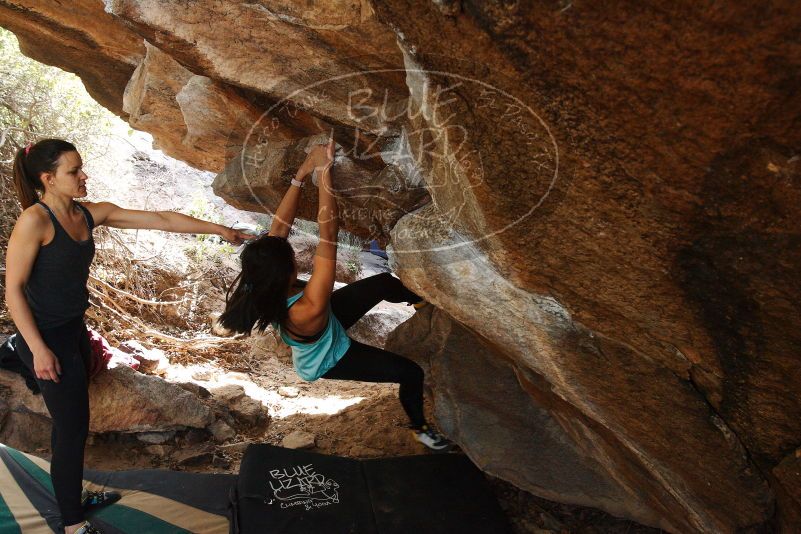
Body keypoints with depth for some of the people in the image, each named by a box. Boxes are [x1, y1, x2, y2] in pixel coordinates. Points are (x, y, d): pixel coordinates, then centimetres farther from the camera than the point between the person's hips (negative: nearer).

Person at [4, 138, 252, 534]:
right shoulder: (35, 220, -19)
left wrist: (217, 228, 3)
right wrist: (38, 349, -19)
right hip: (46, 338, -8)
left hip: (74, 331, 8)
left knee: (71, 422, 21)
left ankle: (73, 498, 41)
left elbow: (159, 220, 3)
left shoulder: (89, 214, 2)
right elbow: (13, 290, -18)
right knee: (72, 428, 1)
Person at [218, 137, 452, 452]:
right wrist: (323, 171, -52)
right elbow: (328, 232, -54)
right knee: (411, 372, 0)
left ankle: (421, 299, 41)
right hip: (330, 361, -6)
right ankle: (420, 428, 30)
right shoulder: (307, 310, -50)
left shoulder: (261, 288, -31)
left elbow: (280, 227, -25)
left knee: (384, 282, 7)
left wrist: (301, 174, -32)